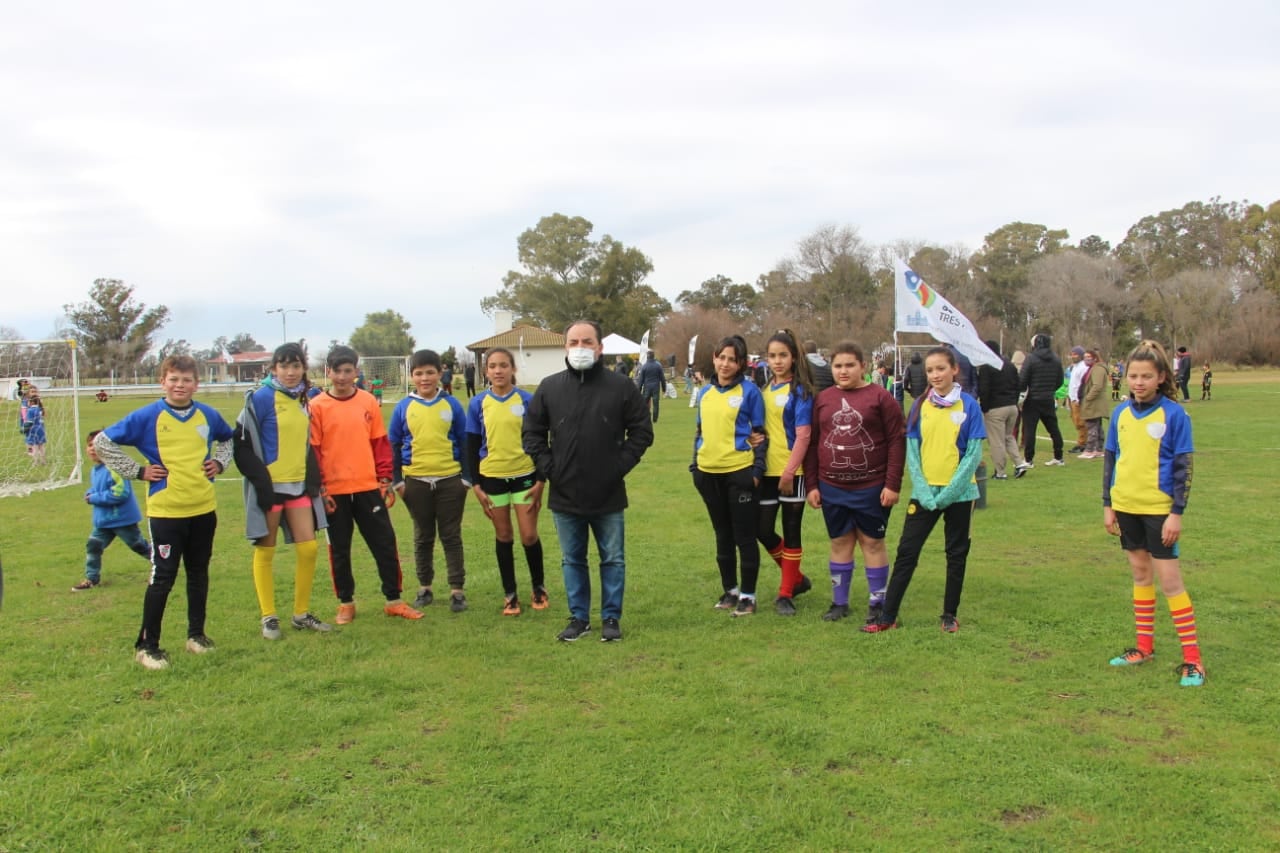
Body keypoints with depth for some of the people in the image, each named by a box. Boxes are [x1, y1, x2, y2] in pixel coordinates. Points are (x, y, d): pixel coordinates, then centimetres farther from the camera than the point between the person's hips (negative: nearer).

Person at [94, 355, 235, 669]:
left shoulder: (209, 415, 5)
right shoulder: (148, 416, -7)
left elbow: (228, 438, 26)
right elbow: (102, 442, -3)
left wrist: (219, 462, 9)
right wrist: (138, 471, -7)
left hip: (204, 508, 4)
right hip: (165, 511, -4)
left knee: (199, 573, 13)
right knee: (163, 577, -3)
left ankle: (196, 634, 27)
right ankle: (146, 645, 9)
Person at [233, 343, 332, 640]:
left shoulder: (303, 400, 9)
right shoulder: (261, 398, -11)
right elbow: (243, 443, -12)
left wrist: (313, 478, 10)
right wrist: (260, 479, -17)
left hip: (299, 486, 6)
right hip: (270, 487, -6)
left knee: (308, 548, 4)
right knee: (266, 551, 5)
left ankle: (302, 614, 17)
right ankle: (268, 617, 16)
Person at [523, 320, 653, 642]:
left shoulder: (621, 386, -4)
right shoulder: (549, 387, 2)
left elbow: (642, 431, 1)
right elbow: (531, 432, 9)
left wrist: (621, 464, -7)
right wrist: (547, 466, -2)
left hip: (608, 495, -2)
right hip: (565, 495, 2)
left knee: (613, 559, 8)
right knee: (572, 560, 12)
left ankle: (611, 618, 21)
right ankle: (579, 618, 25)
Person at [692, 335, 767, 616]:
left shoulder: (749, 391, -6)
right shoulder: (705, 393, 10)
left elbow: (759, 434, -6)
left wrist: (757, 470, -11)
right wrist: (695, 466, 13)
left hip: (739, 472, -6)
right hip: (710, 473, 6)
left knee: (744, 536, 2)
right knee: (722, 535, 15)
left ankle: (747, 595, 12)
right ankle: (730, 590, 27)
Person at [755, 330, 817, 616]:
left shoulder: (800, 390, -7)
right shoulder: (765, 390, 11)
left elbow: (803, 435, -13)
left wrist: (789, 471, -18)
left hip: (792, 473, -6)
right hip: (768, 471, 6)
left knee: (791, 533, 4)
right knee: (763, 530, 5)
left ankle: (786, 594, 15)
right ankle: (797, 578, 27)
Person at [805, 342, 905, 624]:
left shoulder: (881, 397, -6)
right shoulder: (823, 399, 6)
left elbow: (897, 442, -8)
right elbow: (812, 444, 9)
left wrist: (893, 484, -12)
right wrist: (812, 485, 5)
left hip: (872, 489, -3)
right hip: (832, 489, 4)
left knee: (872, 542, 6)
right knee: (840, 542, 12)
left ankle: (877, 603, 18)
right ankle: (839, 602, 23)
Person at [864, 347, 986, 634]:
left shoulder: (968, 405, -5)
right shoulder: (920, 406, 1)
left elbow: (974, 454, -7)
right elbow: (912, 451, 1)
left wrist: (948, 493, -13)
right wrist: (923, 491, -9)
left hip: (959, 493, -1)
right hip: (924, 493, 2)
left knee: (956, 554, 9)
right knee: (906, 552, 1)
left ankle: (950, 615, 22)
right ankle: (888, 616, 5)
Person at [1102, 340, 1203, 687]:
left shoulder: (1174, 414, -10)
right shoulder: (1121, 413, 4)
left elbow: (1183, 467, -8)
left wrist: (1177, 512, -12)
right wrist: (1107, 505, 8)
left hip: (1158, 508, -5)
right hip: (1126, 507, 5)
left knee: (1169, 579, -3)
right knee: (1140, 574, 15)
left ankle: (1192, 658, 5)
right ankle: (1145, 646, 25)